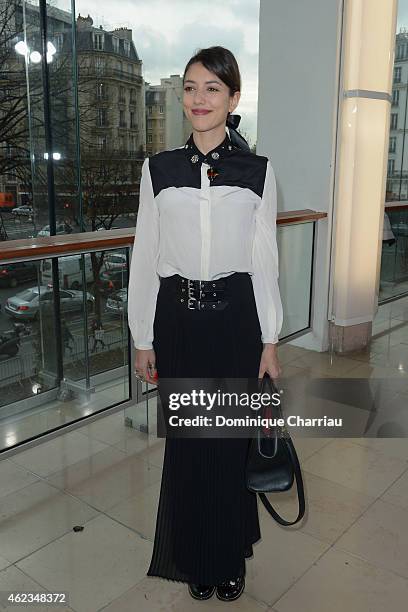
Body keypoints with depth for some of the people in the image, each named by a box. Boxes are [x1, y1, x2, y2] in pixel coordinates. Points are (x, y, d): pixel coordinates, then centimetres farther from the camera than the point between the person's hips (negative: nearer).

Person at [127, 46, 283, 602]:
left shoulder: (258, 171, 0)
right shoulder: (158, 169, 2)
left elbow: (265, 262, 2)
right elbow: (145, 257, 3)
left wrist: (270, 341, 1)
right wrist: (143, 339, 3)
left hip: (235, 317, -1)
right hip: (177, 318, 1)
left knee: (230, 440, 9)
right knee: (184, 440, 11)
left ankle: (230, 557, 35)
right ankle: (194, 558, 35)